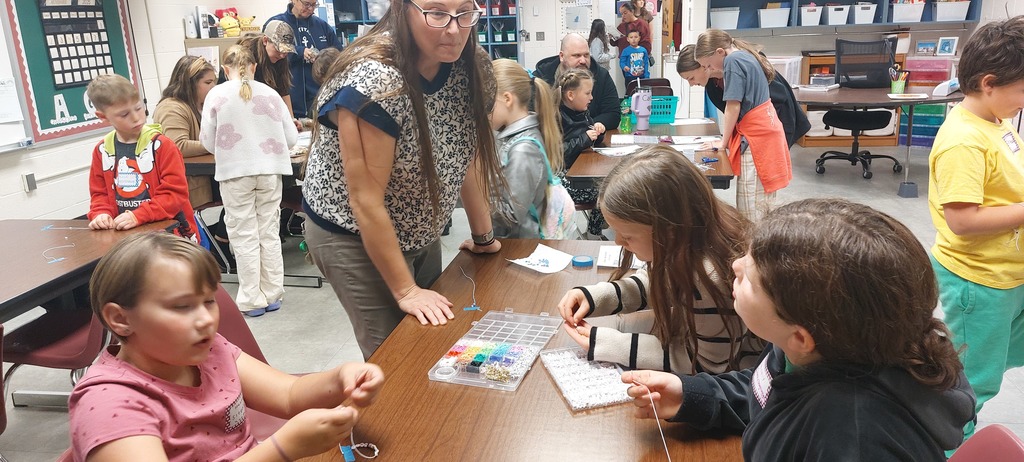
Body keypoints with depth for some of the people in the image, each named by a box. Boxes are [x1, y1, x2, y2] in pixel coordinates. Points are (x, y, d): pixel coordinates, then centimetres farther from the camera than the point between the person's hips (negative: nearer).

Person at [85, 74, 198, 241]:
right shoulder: (102, 151, 8)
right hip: (127, 234, 4)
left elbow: (175, 193, -10)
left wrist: (138, 216, -19)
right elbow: (100, 193, 17)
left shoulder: (161, 145, -6)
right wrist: (102, 214, -5)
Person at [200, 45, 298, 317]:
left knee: (245, 236, 5)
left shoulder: (216, 95, -3)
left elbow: (208, 142, 1)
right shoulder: (270, 93, 1)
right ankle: (272, 295, 16)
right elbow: (291, 137, 3)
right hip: (270, 170, 2)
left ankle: (252, 300, 9)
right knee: (269, 233, 10)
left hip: (235, 173, -2)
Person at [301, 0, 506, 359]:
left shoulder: (472, 66, -11)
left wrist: (483, 236, 5)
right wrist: (405, 290, -22)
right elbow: (365, 199, -27)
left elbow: (469, 155, 1)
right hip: (353, 236, -6)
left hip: (419, 232, 7)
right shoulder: (373, 81, -31)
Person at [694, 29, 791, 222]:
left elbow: (733, 107, -15)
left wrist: (724, 142, -6)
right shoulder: (745, 55, 15)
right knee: (762, 201, 13)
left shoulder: (733, 61, -13)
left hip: (755, 136, -10)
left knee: (750, 205, -6)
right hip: (765, 128, 10)